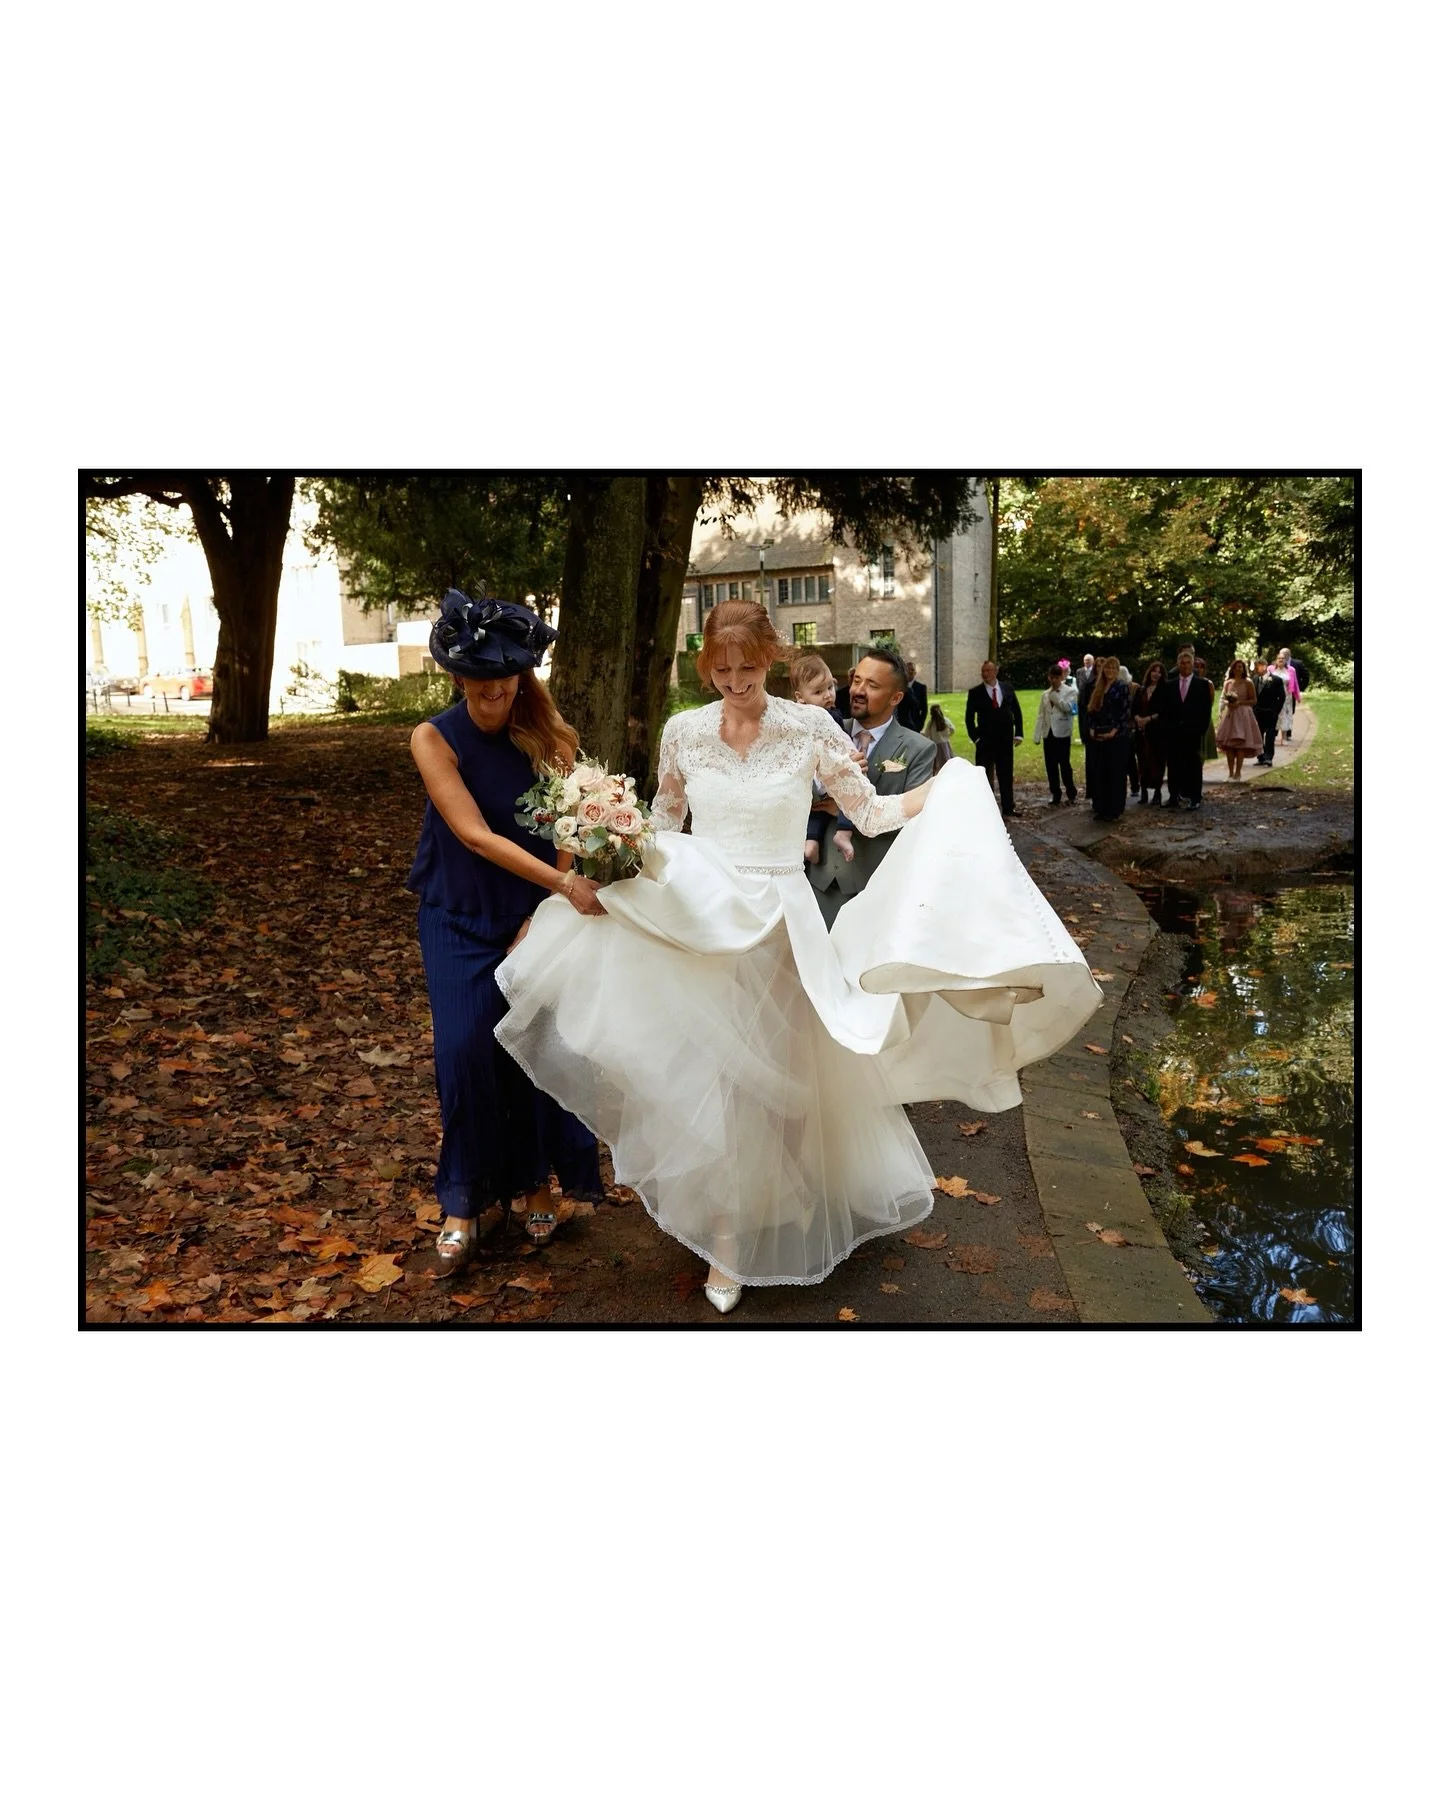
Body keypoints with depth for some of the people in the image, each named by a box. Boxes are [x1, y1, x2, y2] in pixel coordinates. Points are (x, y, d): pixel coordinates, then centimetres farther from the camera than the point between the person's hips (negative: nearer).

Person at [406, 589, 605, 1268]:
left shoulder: (547, 736, -5)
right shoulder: (434, 738, -10)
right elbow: (474, 835, -20)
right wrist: (564, 883, -30)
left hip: (537, 911, 1)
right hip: (462, 918, -1)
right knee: (466, 1047, -11)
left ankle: (536, 1181, 19)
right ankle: (463, 1199, 6)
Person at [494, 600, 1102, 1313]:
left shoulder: (810, 727, -6)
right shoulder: (683, 731, 0)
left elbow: (873, 813, -2)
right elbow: (662, 823, 12)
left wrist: (952, 784, -10)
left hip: (777, 925, -1)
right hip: (697, 918, 2)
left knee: (761, 1071, 9)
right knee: (702, 1071, 7)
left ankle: (732, 1232, 32)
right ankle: (723, 1231, 30)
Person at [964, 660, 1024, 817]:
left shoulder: (1007, 688, 6)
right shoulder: (975, 693, -3)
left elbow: (1016, 711, 11)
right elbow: (969, 717, -1)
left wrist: (1018, 733, 4)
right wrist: (975, 738, -8)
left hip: (1006, 741, 2)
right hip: (985, 742, -2)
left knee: (1006, 776, 8)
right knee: (984, 778, 1)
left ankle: (1007, 810, 17)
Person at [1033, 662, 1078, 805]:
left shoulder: (1069, 691, 1)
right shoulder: (1045, 694, 14)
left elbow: (1068, 707, -17)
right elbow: (1040, 715, 12)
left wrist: (1055, 696, -11)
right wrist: (1038, 735, 5)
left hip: (1062, 733, -5)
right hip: (1048, 734, 5)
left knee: (1064, 765, -4)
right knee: (1050, 766, 6)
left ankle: (1070, 794, 7)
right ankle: (1055, 795, 15)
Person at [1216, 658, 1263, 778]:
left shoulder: (1247, 682, 0)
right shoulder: (1228, 683, 11)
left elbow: (1253, 701, -1)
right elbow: (1223, 699, 17)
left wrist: (1239, 702, -14)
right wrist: (1228, 703, -5)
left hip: (1243, 715, -4)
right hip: (1229, 714, 4)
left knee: (1240, 744, -9)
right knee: (1228, 746, 0)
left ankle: (1238, 773, -5)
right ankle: (1231, 773, 7)